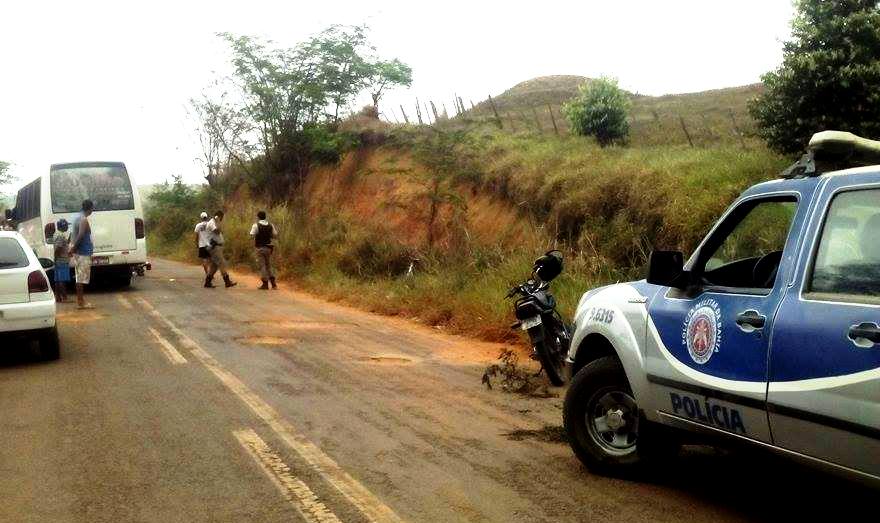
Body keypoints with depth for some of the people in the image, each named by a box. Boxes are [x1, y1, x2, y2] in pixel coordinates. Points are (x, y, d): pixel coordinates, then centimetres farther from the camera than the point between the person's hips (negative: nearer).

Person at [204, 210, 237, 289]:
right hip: (214, 247, -11)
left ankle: (207, 282, 12)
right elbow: (217, 231, -27)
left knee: (214, 265, 11)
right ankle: (227, 282, -10)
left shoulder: (214, 223, 21)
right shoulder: (212, 223, -12)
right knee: (222, 264, -10)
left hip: (217, 247, 11)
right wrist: (217, 222, -24)